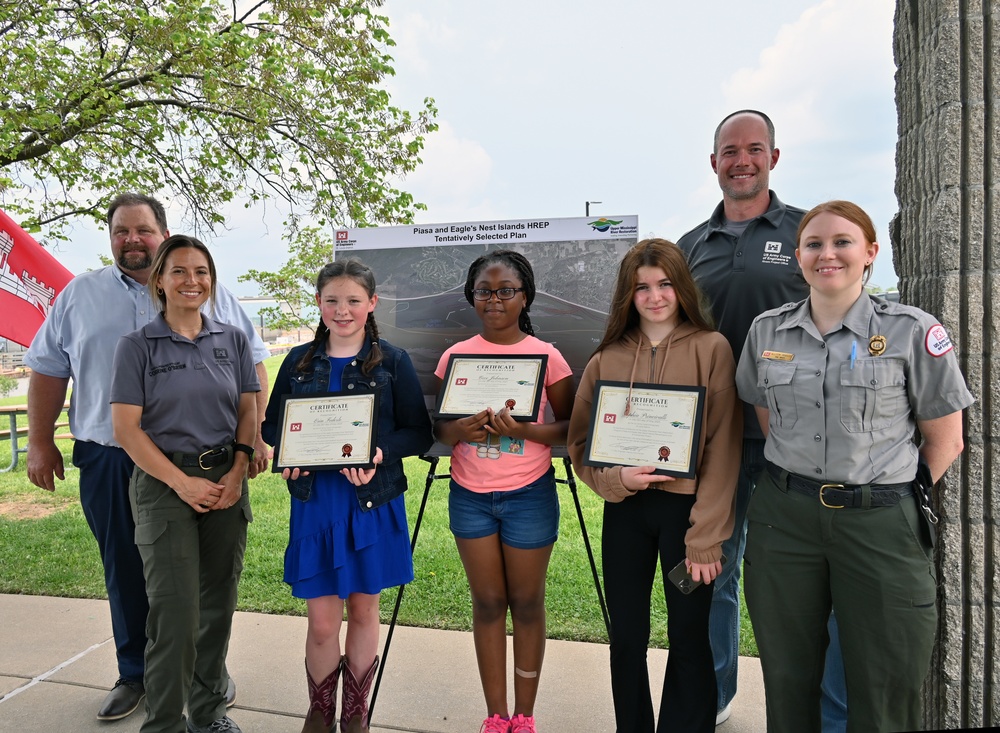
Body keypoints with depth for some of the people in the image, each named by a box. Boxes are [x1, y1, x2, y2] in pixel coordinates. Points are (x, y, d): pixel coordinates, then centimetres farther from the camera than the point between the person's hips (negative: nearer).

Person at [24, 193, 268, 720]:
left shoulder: (210, 294, 4)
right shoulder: (79, 295, 10)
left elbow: (252, 363, 4)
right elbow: (48, 369, 14)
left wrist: (253, 435, -2)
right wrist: (40, 442, 9)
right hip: (108, 463, 2)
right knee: (125, 573, 12)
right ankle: (135, 674, 30)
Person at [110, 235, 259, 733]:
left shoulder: (233, 340, 8)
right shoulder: (137, 346, -1)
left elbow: (248, 412, 7)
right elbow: (126, 427, -6)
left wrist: (237, 474, -6)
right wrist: (183, 483, -11)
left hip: (226, 481, 3)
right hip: (164, 483, -3)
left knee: (218, 604, 11)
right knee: (175, 611, -5)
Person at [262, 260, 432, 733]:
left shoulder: (392, 362, -2)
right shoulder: (299, 362, 6)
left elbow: (419, 433, -4)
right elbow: (271, 425, 10)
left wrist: (382, 454, -22)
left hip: (374, 504, -1)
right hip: (314, 503, 1)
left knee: (363, 610, 13)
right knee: (321, 622, 6)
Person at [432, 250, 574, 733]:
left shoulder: (546, 355, -5)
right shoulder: (455, 356, 1)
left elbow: (569, 428, -3)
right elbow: (436, 426, 4)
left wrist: (524, 430, -21)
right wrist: (458, 430, -18)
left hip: (529, 494, -2)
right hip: (470, 494, 2)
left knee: (527, 603, 10)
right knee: (488, 602, 12)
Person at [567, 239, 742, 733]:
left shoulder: (711, 348, -5)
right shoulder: (607, 358, 4)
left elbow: (722, 448, -9)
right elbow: (580, 443, 5)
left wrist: (704, 537, -12)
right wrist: (616, 477, -14)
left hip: (687, 507, -2)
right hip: (624, 510, 3)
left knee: (688, 637, 9)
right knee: (627, 636, 14)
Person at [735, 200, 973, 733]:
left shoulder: (912, 331, -4)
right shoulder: (767, 330, 5)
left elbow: (945, 440, 2)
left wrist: (898, 496, -1)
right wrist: (796, 480, 7)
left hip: (881, 522, -2)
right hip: (783, 515, 2)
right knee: (787, 680, 13)